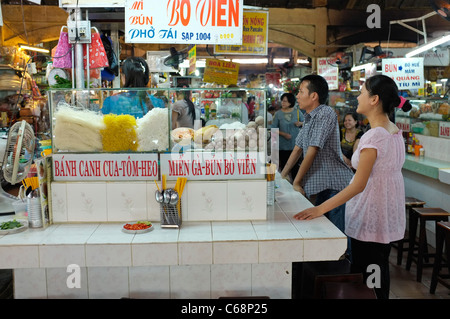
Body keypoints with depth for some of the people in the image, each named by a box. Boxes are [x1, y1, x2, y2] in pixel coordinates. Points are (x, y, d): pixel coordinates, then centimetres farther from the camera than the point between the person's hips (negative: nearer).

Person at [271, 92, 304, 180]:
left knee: (295, 165, 3)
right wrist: (284, 134, -16)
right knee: (284, 165, 5)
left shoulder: (297, 111, 3)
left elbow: (304, 122, 14)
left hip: (295, 144, 1)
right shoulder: (278, 113, -1)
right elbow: (273, 128, -3)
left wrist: (300, 123, -10)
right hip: (283, 145, -1)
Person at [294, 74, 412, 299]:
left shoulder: (374, 136, -23)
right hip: (389, 216, 9)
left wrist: (320, 209, -28)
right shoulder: (395, 132, 6)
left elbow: (359, 185, -27)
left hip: (370, 219, -9)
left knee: (364, 280, 4)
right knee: (379, 271, 22)